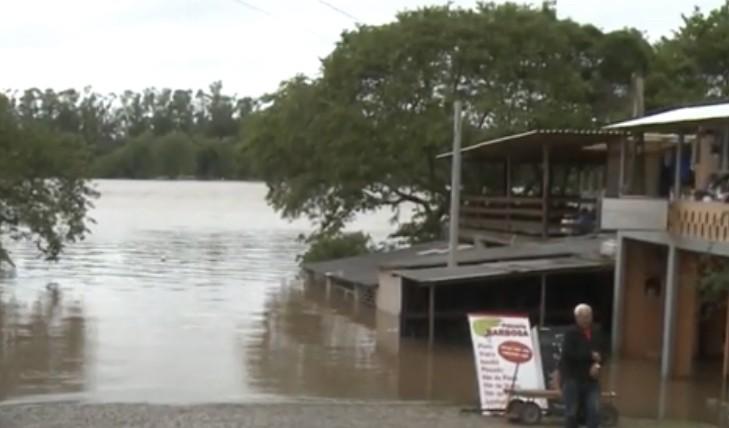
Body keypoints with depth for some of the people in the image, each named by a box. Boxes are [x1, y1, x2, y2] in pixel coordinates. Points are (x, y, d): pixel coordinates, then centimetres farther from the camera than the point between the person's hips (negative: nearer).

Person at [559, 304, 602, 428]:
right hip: (572, 378, -5)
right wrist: (591, 355, -15)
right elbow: (569, 353, -20)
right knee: (572, 412, 0)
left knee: (594, 411, -5)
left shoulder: (594, 335, 12)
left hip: (590, 379, 5)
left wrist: (597, 364, -10)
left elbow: (600, 354, 13)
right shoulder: (571, 333, -7)